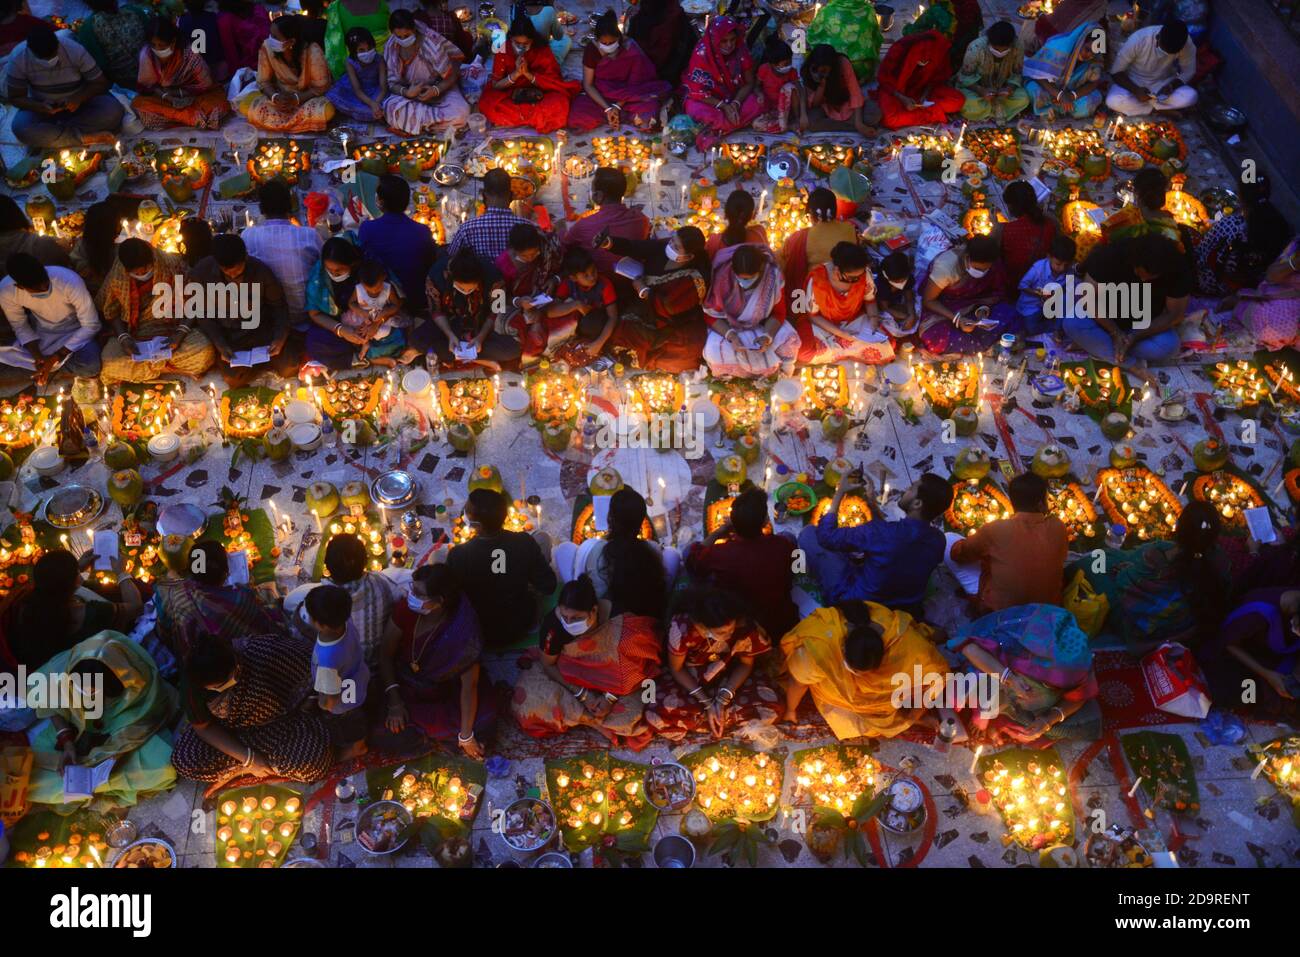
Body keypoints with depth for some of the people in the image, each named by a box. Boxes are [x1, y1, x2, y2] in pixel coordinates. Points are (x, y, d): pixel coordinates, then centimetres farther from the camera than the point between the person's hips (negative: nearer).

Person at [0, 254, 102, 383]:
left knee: (90, 367, -33)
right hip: (40, 335, 3)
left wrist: (55, 358, -25)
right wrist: (37, 356, -21)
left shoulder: (70, 282, -33)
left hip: (74, 333, -3)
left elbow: (91, 325, -24)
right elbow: (20, 326, -5)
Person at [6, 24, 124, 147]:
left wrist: (79, 98, -31)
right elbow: (15, 97, -10)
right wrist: (40, 107, -31)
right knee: (21, 128, -32)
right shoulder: (18, 58, -20)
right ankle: (85, 138, -28)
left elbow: (100, 83, -13)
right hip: (43, 107, 0)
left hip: (77, 103, 0)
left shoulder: (75, 50, -23)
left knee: (114, 111, -30)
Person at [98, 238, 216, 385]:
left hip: (171, 330, -1)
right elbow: (112, 312, 5)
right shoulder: (116, 277, -10)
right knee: (111, 367, -30)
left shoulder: (172, 265, -14)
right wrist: (123, 338, -14)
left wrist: (181, 333, -21)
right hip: (134, 335, 1)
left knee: (205, 354, -31)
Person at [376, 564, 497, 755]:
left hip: (446, 697, -1)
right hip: (405, 690, 1)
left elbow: (469, 684, -23)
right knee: (388, 737, -22)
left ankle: (422, 730, 4)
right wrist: (394, 702, -16)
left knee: (481, 729, -22)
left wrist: (466, 736, -21)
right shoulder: (405, 610, -20)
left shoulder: (464, 630, -27)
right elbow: (385, 655, -8)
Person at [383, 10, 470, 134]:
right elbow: (393, 83, -8)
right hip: (411, 93, 2)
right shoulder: (391, 49, -12)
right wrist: (406, 92, -31)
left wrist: (436, 90, -33)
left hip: (439, 90, -2)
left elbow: (451, 76, -15)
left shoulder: (431, 44, -23)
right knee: (391, 108, -31)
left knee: (460, 112, -33)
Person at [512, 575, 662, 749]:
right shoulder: (553, 623, -28)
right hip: (570, 680, 1)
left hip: (611, 684, -1)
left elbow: (628, 664, -14)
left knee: (633, 716, -25)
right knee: (528, 703, -23)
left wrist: (610, 696, -24)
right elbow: (548, 665, -13)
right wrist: (582, 694, -20)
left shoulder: (618, 620, -30)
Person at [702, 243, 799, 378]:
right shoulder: (721, 276, -27)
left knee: (789, 341, -21)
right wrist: (730, 335, -33)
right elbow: (710, 315, -17)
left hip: (762, 326, 2)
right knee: (714, 352, -30)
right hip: (726, 326, -1)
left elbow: (778, 313, -10)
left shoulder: (771, 276, -23)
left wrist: (767, 336, -29)